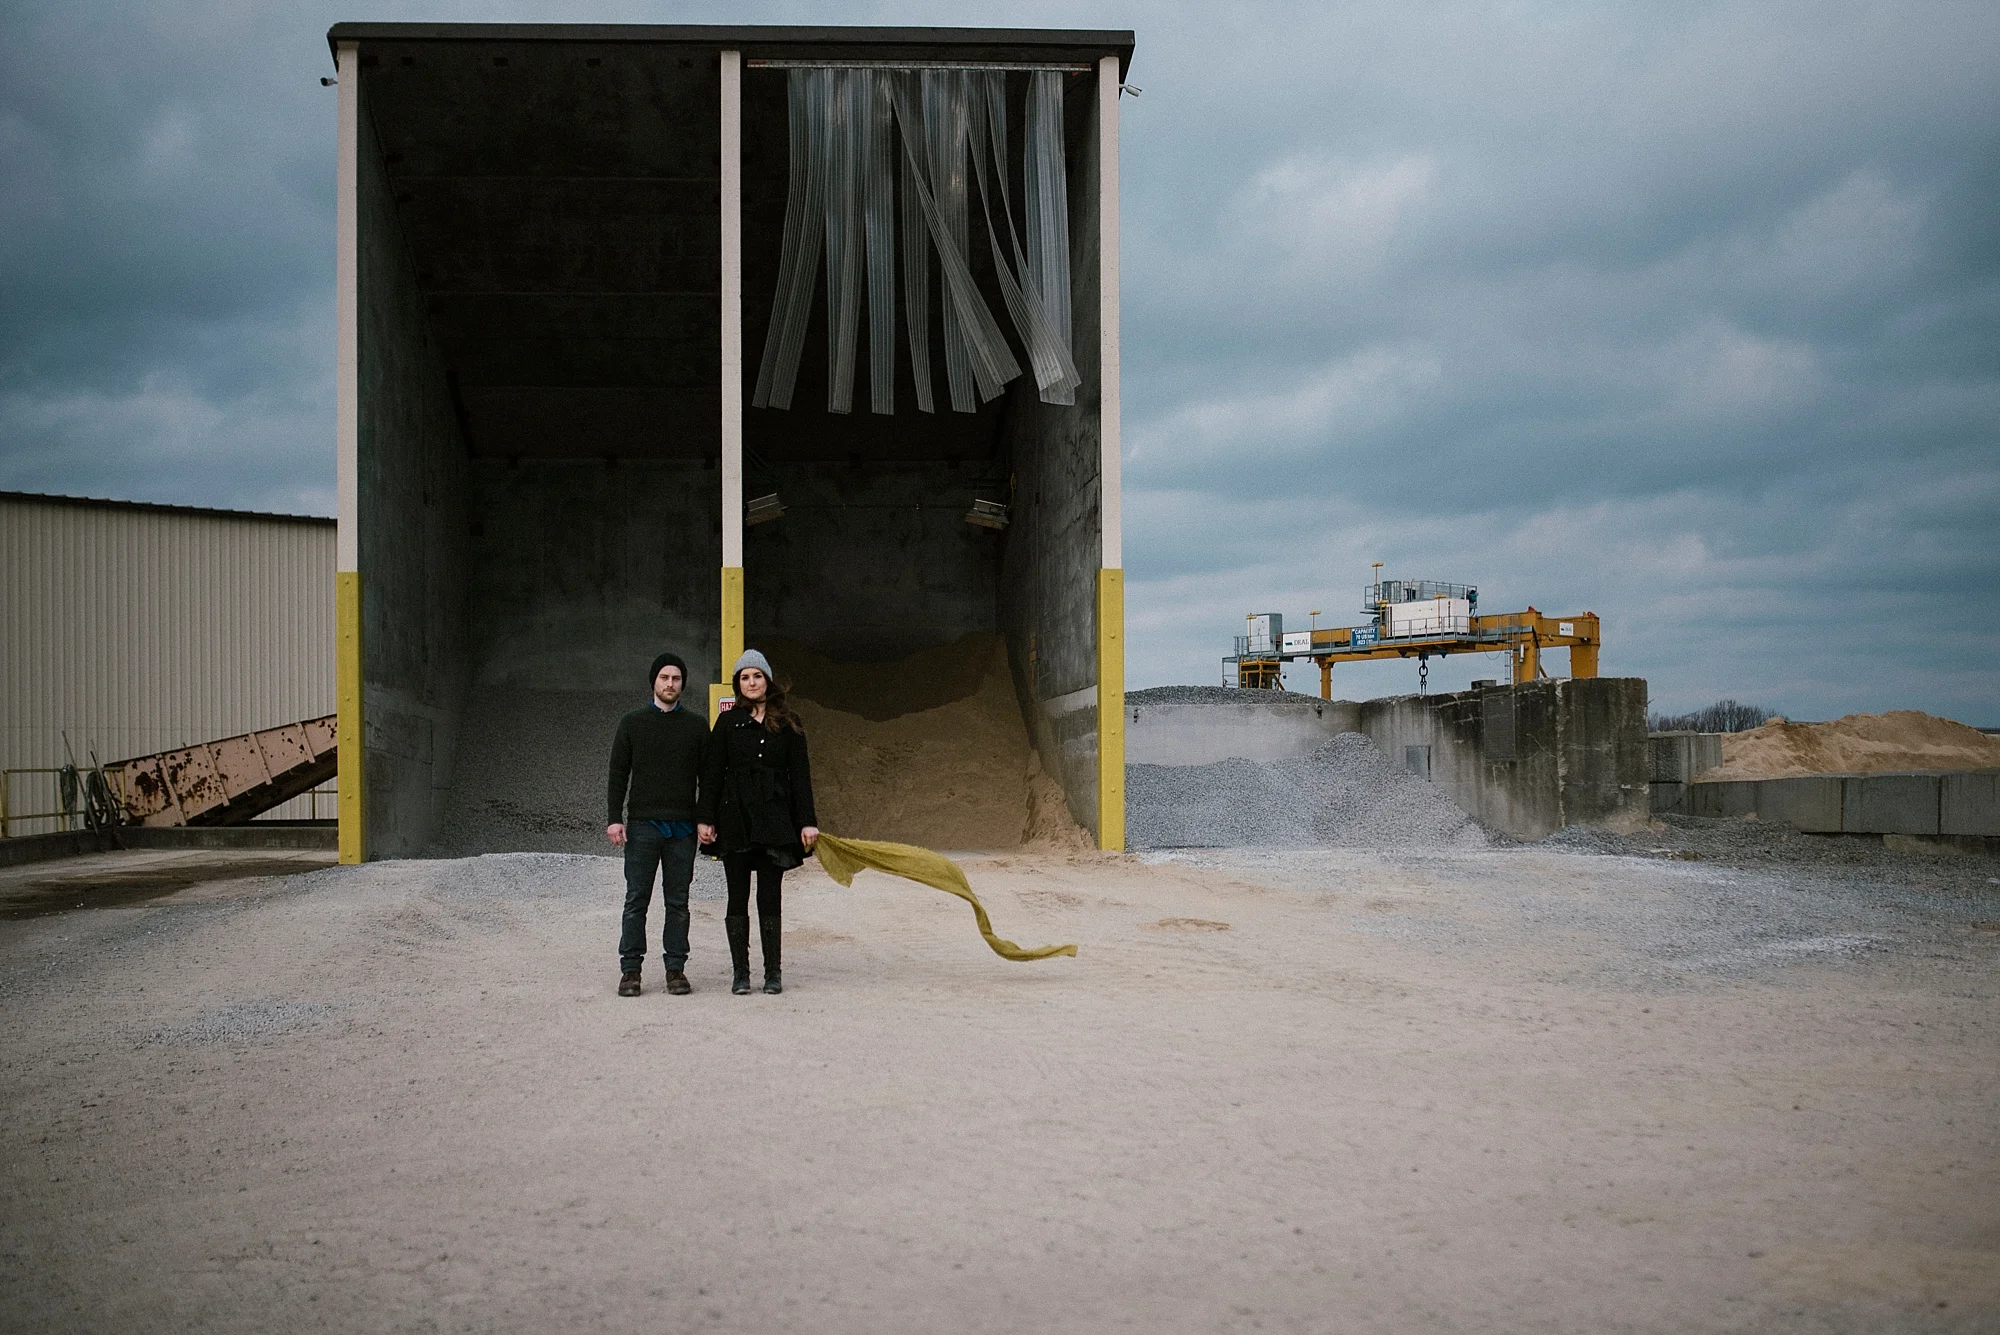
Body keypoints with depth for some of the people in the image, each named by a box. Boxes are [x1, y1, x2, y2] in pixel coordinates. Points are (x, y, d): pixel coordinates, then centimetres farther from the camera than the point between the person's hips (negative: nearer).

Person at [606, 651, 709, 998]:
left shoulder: (697, 726, 9)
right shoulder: (632, 723, 7)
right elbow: (618, 774, 5)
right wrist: (615, 818, -4)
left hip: (683, 826, 1)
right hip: (643, 824, -1)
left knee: (678, 902, 4)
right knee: (636, 900, 0)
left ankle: (676, 968, 9)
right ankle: (630, 969, 5)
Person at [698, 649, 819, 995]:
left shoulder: (788, 724, 7)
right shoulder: (728, 723, 6)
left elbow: (800, 775, 5)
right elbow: (712, 774, 5)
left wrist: (807, 821, -1)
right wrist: (707, 819, -2)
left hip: (774, 817, 0)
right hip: (735, 817, 0)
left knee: (771, 897, 2)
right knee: (738, 897, 3)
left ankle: (773, 972, 9)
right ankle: (740, 972, 9)